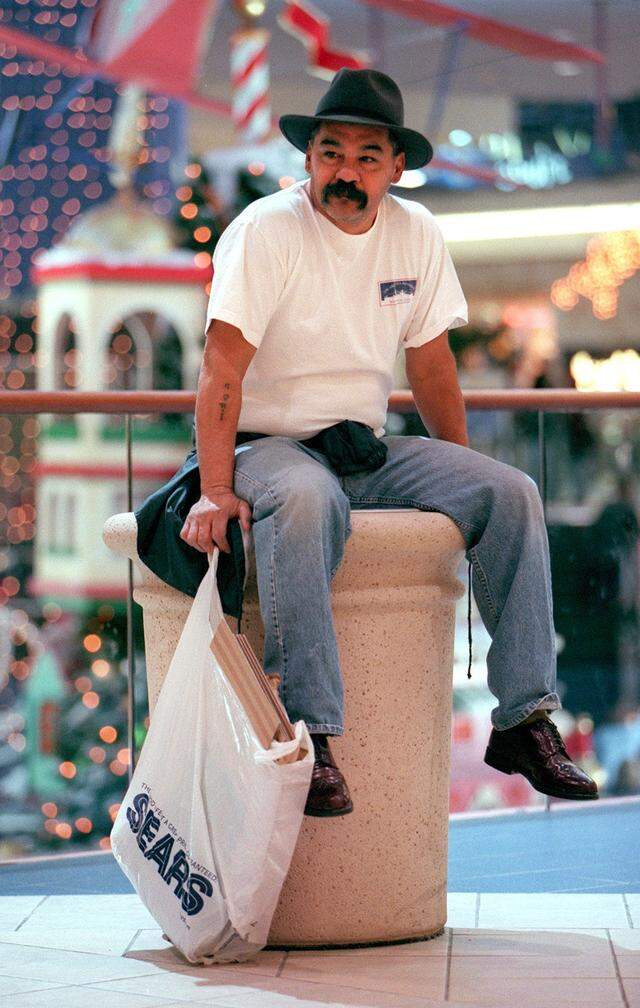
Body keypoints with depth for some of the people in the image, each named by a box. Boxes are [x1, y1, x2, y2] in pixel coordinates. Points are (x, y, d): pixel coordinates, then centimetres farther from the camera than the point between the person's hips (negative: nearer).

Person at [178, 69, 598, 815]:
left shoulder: (416, 234, 5)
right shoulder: (266, 230, -12)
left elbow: (430, 365, 14)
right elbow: (223, 368, -18)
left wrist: (467, 484, 13)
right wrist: (216, 492, -28)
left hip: (366, 450, 6)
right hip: (268, 444, -6)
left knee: (512, 495, -13)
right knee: (305, 502, -39)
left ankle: (523, 720, -12)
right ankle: (308, 737, -42)